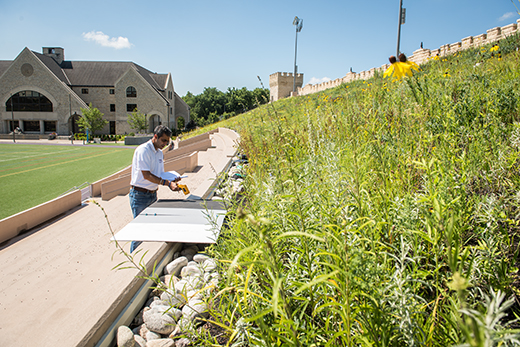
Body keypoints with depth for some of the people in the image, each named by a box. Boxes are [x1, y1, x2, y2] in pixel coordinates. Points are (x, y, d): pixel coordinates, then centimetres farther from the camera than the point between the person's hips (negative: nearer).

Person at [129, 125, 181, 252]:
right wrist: (166, 182, -28)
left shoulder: (160, 152, 11)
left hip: (153, 194, 8)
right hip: (140, 195, -8)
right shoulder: (143, 150, -16)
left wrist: (171, 183, -4)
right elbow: (146, 175, -22)